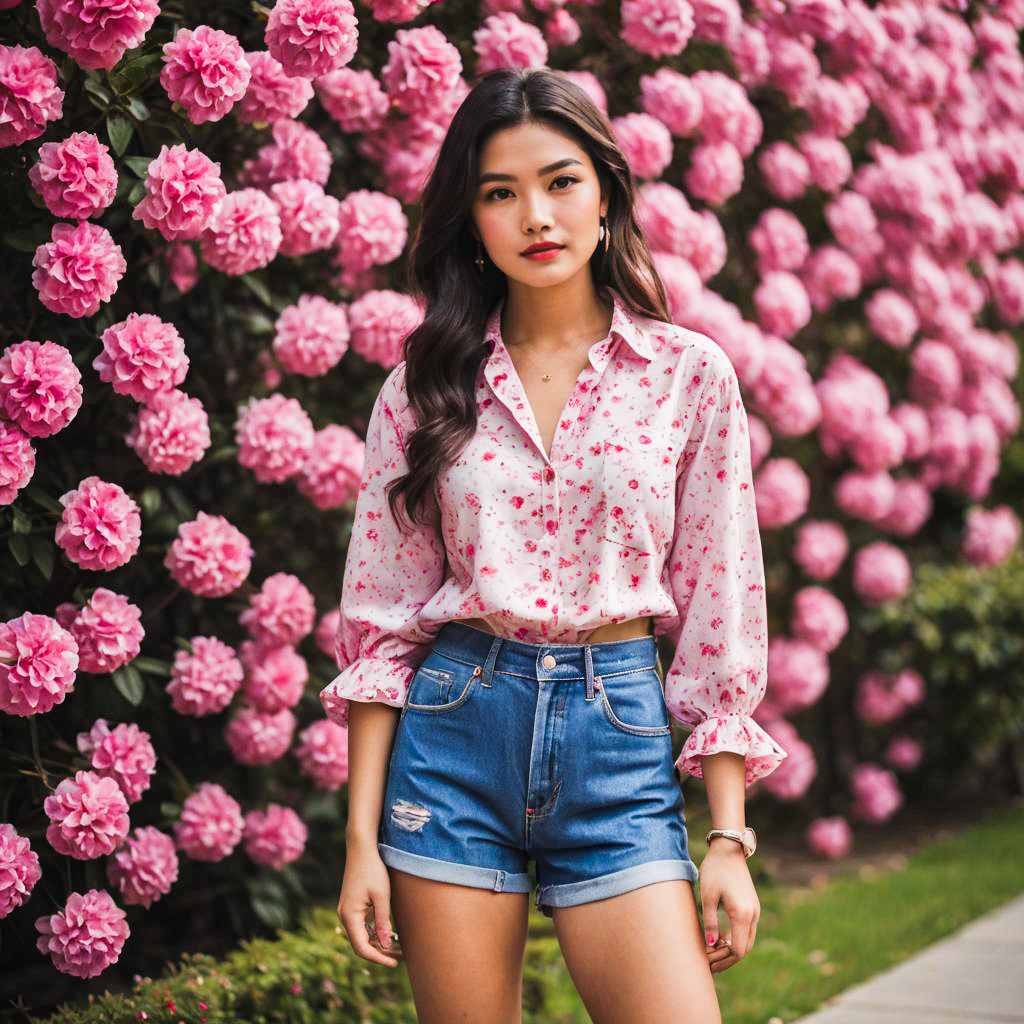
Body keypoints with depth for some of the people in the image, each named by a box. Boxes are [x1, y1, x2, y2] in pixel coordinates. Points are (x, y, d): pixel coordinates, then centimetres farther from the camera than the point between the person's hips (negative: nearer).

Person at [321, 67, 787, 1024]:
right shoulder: (426, 386, 4)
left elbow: (720, 614, 2)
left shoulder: (690, 373, 1)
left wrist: (728, 839, -1)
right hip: (452, 730, 1)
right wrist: (362, 835, 0)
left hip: (618, 732, -1)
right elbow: (382, 619, 4)